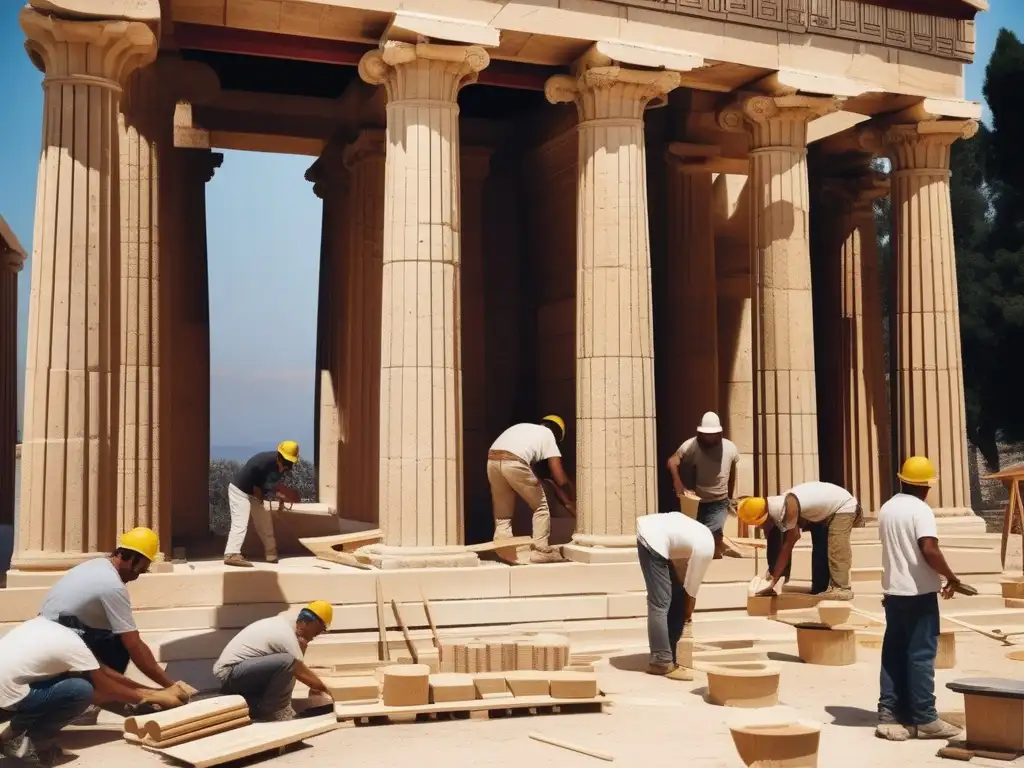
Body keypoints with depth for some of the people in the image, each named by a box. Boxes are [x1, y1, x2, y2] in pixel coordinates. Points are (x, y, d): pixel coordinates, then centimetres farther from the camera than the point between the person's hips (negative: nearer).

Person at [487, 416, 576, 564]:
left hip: (492, 461, 6)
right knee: (541, 506, 14)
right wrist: (573, 500, 32)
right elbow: (561, 479, 16)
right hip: (513, 463, -6)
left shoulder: (524, 428, 37)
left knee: (502, 514, 19)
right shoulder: (548, 435, 20)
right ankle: (540, 551, 15)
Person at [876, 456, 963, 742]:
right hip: (919, 592, -7)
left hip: (893, 591, 7)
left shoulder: (886, 509, 10)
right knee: (921, 654, -1)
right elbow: (929, 550, -24)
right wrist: (951, 577, -11)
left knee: (893, 654, 9)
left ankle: (890, 715, 8)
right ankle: (924, 719, 4)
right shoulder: (920, 510, -13)